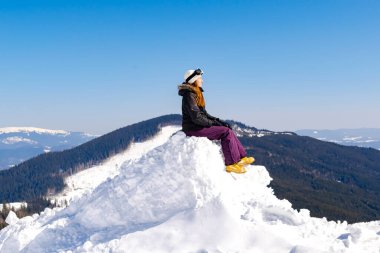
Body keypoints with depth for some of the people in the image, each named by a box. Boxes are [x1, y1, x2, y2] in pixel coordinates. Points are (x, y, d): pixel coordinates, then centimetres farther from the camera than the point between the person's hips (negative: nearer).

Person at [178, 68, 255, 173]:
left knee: (228, 129, 1)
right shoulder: (189, 95, -17)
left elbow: (204, 114, 19)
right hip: (193, 128, -10)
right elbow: (196, 118, -23)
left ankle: (241, 157, -3)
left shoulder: (196, 94, 15)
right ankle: (231, 163, -15)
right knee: (226, 132, -18)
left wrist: (217, 120, 6)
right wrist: (213, 123, -14)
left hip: (199, 126, 10)